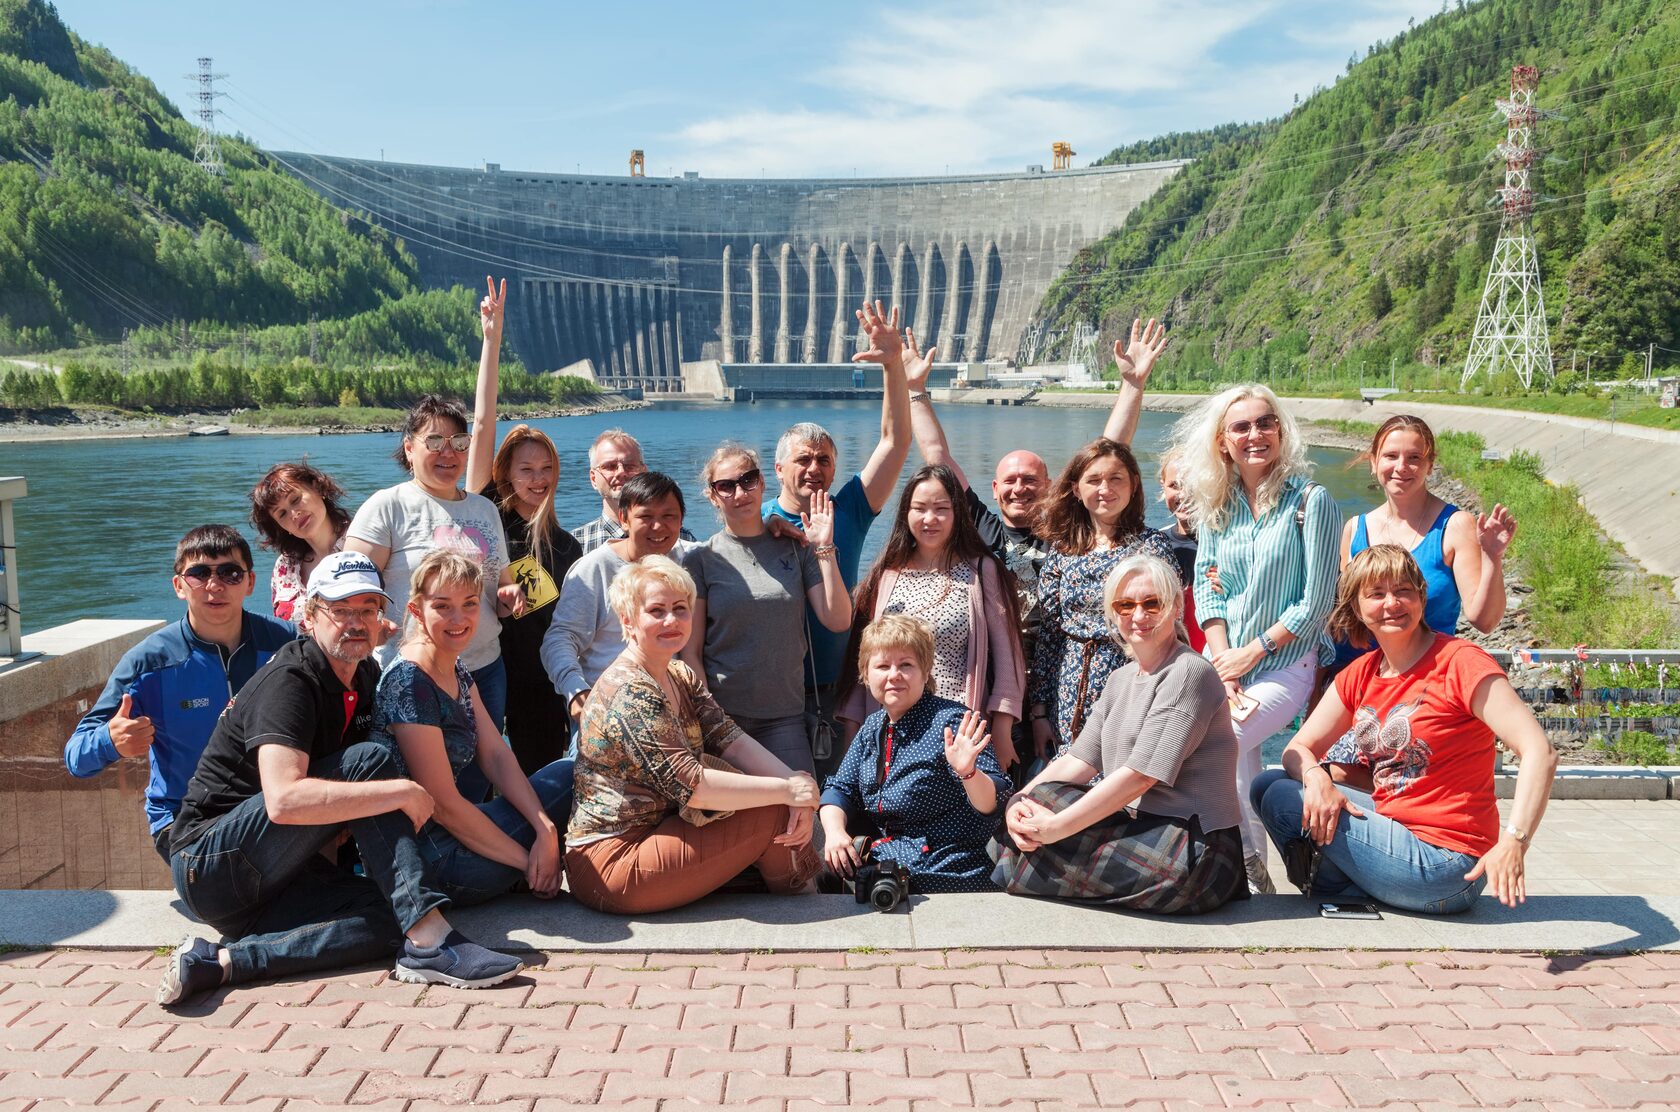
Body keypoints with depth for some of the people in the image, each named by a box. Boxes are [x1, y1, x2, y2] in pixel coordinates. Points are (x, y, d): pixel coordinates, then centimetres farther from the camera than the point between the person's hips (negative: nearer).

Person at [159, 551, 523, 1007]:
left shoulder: (367, 678, 9)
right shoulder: (289, 682, -17)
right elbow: (284, 801, -34)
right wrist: (403, 793, -29)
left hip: (277, 877, 7)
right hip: (211, 863, -7)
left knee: (390, 918, -23)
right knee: (369, 762, -25)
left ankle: (221, 961, -24)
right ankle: (429, 940, -34)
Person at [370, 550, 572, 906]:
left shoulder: (458, 673, 8)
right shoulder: (409, 683, -21)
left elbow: (496, 756, 4)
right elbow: (443, 803, -21)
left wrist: (545, 828, -11)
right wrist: (526, 861, -14)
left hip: (451, 830, 9)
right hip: (430, 859, -9)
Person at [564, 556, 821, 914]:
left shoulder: (681, 676, 9)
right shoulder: (630, 692, -21)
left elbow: (732, 740, -2)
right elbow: (688, 785, -26)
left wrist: (796, 784, -18)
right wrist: (787, 790, -22)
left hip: (654, 830, 9)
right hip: (612, 862, -9)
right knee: (774, 813, -13)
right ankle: (799, 898, 12)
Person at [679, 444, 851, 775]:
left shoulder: (795, 548, 7)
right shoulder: (701, 560, 2)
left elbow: (839, 621, -1)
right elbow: (690, 652, 0)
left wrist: (824, 549, -6)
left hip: (785, 717, 2)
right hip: (721, 716, -1)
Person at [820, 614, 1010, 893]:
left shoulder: (952, 721, -13)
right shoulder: (872, 728, 9)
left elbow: (991, 805, -19)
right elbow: (841, 788, 12)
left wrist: (968, 773, -40)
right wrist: (834, 831, -9)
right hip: (881, 859, 7)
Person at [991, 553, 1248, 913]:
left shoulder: (1189, 674, -12)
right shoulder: (1121, 680, 16)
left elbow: (1140, 776, -19)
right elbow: (1078, 761, 8)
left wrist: (1054, 827, -20)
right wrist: (1018, 804, -10)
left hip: (1195, 854, -8)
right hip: (1140, 833, 8)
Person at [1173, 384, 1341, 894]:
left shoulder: (1311, 500, -7)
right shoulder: (1216, 506, 8)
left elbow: (1316, 602, -9)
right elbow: (1207, 592, 5)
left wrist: (1250, 653, -11)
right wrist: (1222, 669, -9)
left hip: (1286, 665, -4)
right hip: (1224, 662, 4)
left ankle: (1248, 867, -4)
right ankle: (1252, 867, 8)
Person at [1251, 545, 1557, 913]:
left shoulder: (1460, 662, -15)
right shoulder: (1360, 675, 7)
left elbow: (1539, 752, -22)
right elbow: (1299, 750, 8)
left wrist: (1513, 842, -35)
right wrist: (1315, 777, -17)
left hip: (1441, 864, -8)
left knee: (1283, 799, -12)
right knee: (1268, 784, 5)